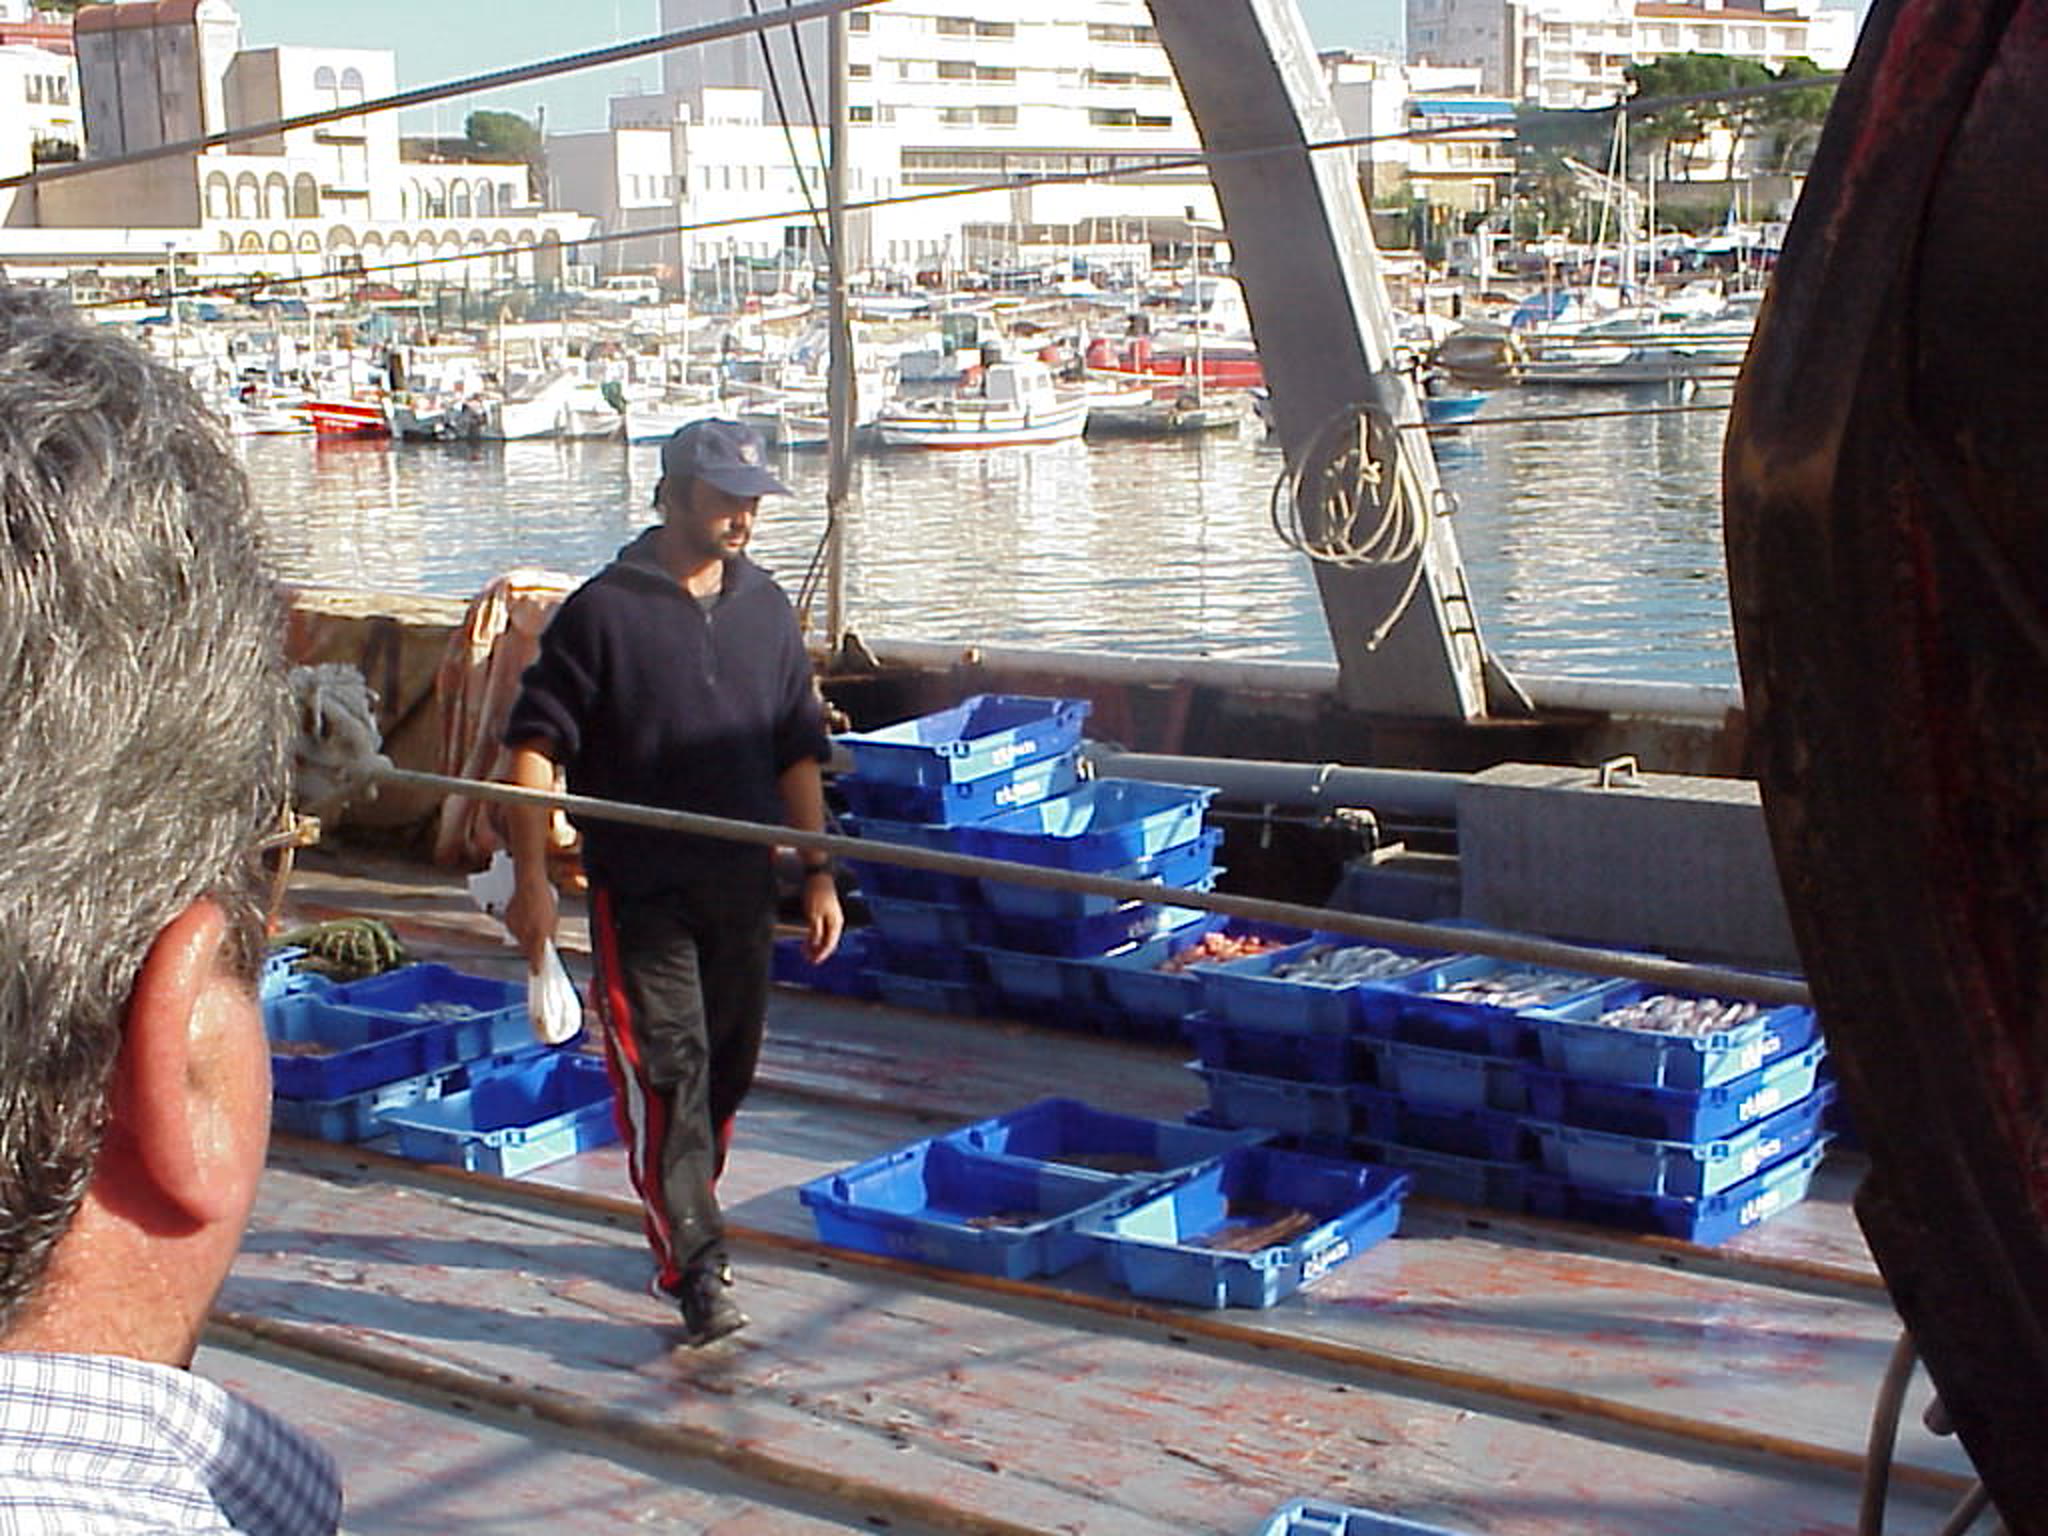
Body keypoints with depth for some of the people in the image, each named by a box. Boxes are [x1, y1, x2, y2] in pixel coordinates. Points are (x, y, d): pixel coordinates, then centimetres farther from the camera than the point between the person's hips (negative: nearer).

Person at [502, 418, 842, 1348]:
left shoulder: (766, 611, 10)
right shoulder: (603, 610, -6)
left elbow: (797, 753, 15)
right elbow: (536, 745, -8)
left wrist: (817, 870, 10)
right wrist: (532, 876, -17)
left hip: (743, 888, 5)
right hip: (640, 892, -5)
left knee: (727, 1070, 13)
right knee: (666, 1073, -11)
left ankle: (683, 1227, 32)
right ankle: (696, 1273, -11)